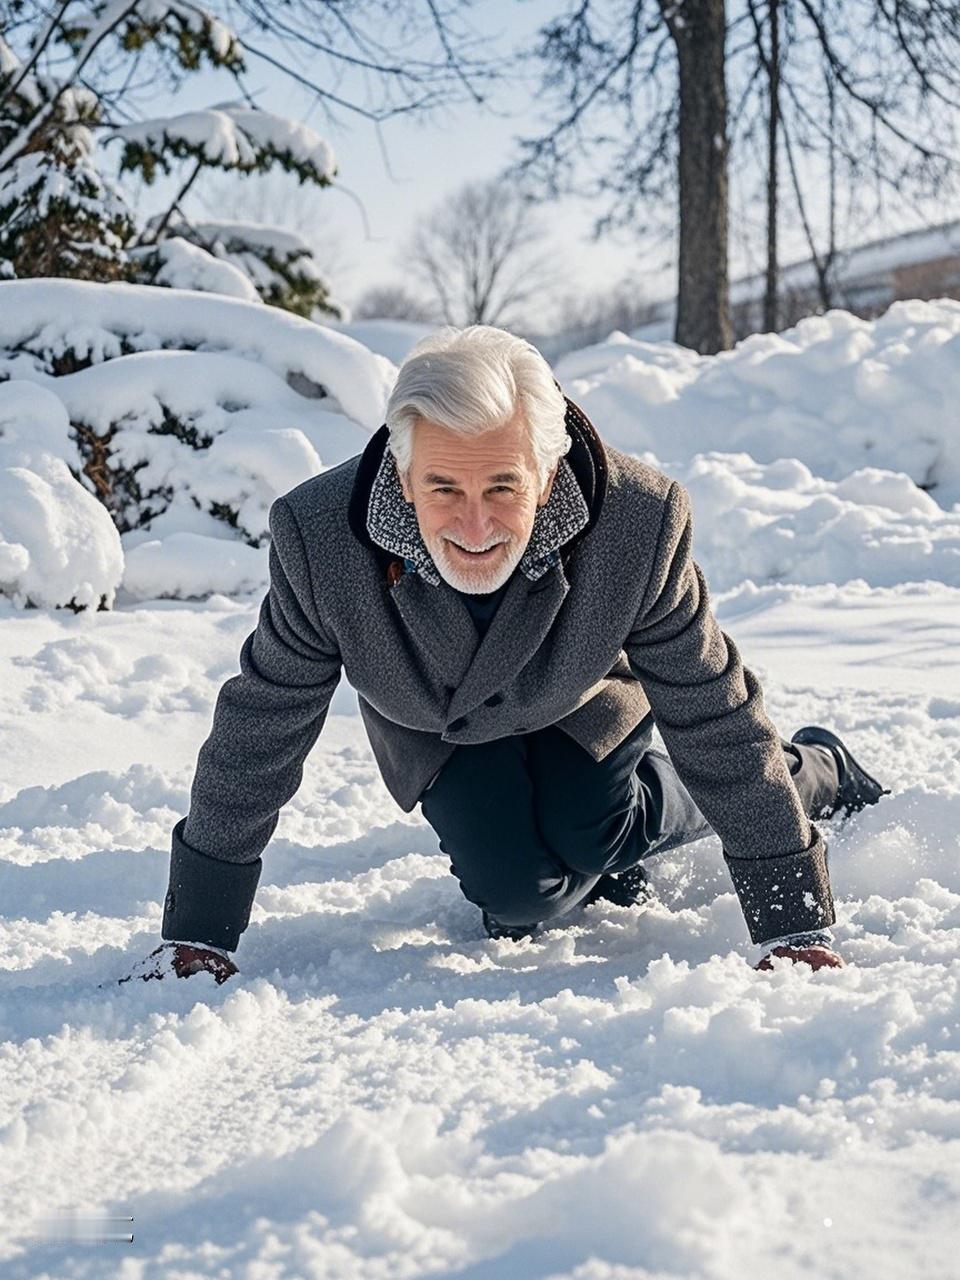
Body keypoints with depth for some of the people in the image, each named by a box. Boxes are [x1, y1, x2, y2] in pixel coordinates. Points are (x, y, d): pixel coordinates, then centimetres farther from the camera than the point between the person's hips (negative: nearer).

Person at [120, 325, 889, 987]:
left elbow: (716, 713, -27)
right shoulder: (319, 538, -37)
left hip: (582, 698, 0)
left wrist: (797, 928, -23)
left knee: (586, 836, -22)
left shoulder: (640, 524, -38)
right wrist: (198, 935, -18)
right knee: (517, 890, -18)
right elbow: (256, 733, -23)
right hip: (436, 728, 0)